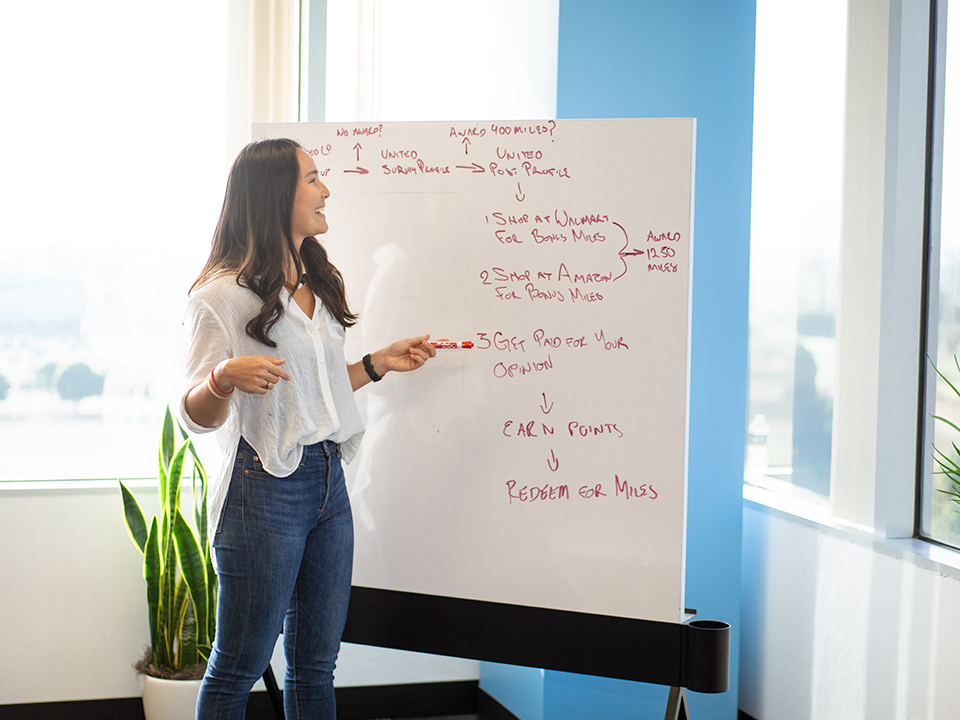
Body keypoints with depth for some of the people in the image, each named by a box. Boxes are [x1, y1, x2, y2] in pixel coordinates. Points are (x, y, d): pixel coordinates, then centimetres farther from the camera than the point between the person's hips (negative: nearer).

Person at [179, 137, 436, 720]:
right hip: (265, 488, -7)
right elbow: (197, 415, -11)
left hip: (328, 479, 7)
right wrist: (224, 377, -30)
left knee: (316, 666, 14)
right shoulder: (224, 294, -9)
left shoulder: (321, 284, 15)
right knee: (239, 668, 3)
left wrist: (378, 364, 15)